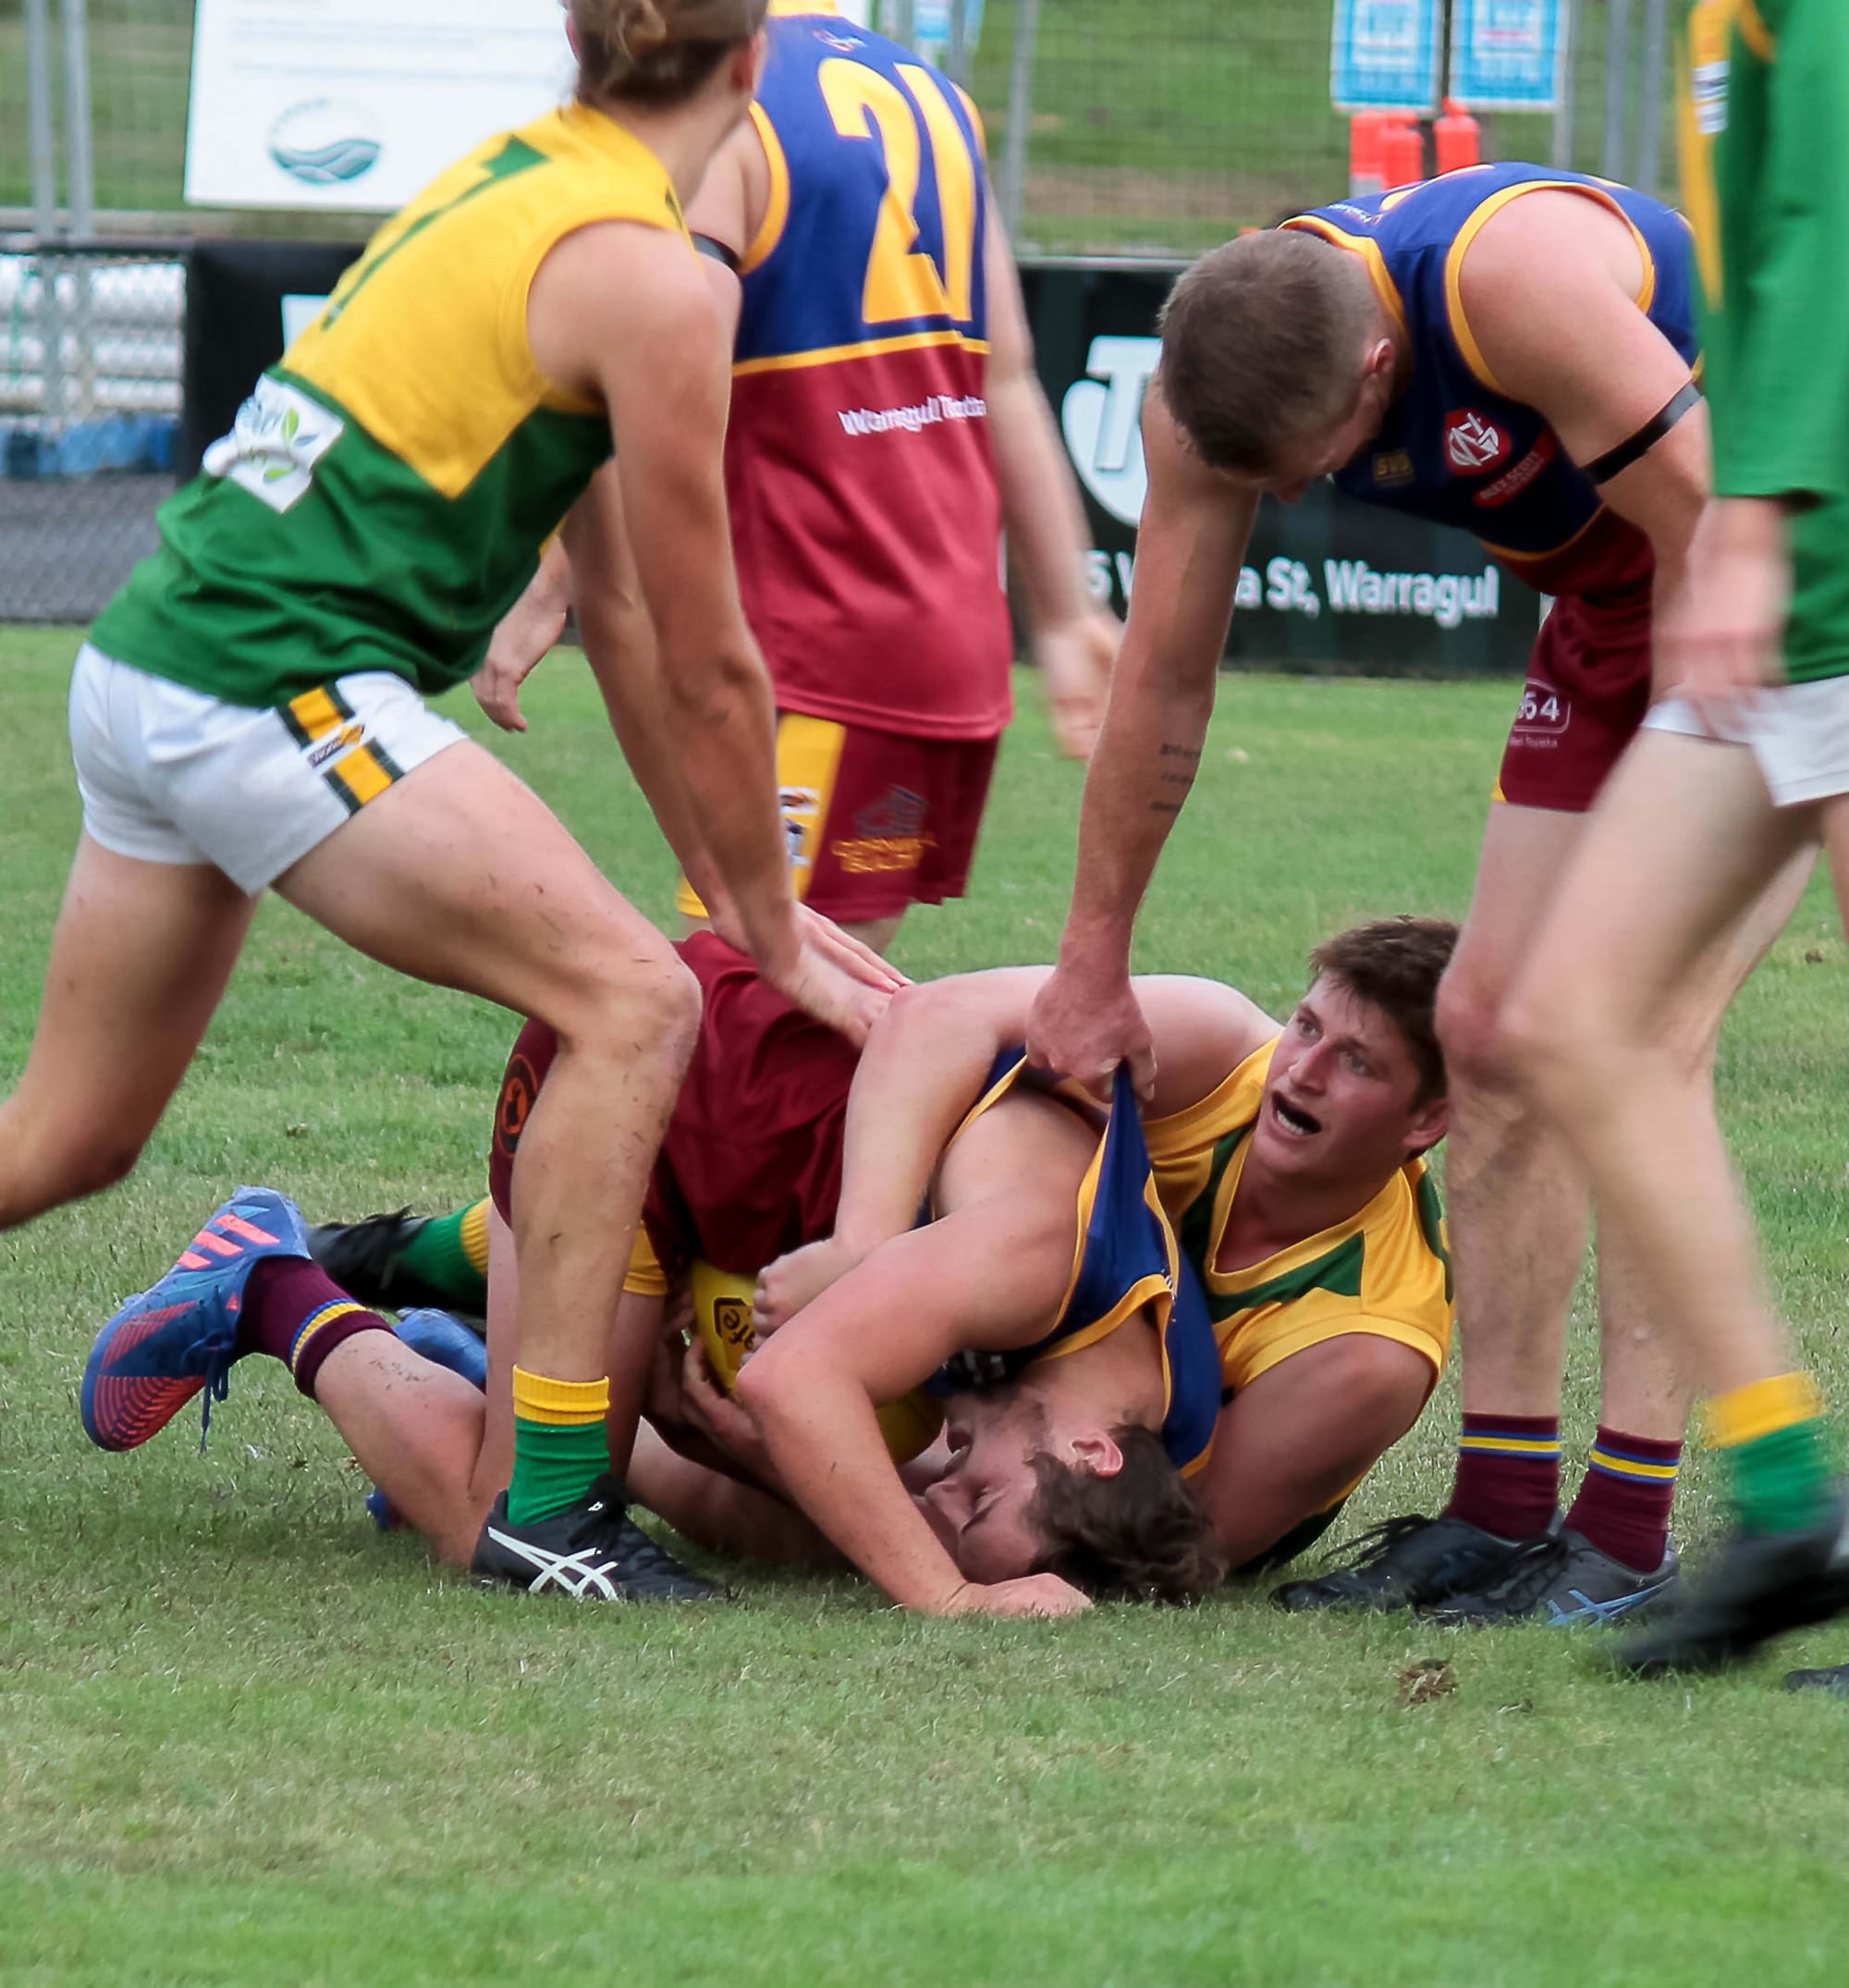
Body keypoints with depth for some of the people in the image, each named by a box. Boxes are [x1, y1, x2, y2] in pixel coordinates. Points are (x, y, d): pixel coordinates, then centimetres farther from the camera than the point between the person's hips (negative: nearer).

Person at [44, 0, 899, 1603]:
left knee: (73, 1138, 19)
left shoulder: (520, 179, 17)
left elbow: (623, 602, 20)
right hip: (279, 686, -10)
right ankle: (544, 1503, -15)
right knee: (633, 998, -11)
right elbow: (709, 668, -4)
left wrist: (737, 882, 22)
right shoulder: (647, 282, -11)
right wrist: (771, 928, 8)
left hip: (147, 669, 10)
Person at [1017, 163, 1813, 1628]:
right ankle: (1502, 1509, 10)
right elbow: (1164, 676, -1)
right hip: (1613, 614, 8)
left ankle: (1628, 1535, -13)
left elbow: (1711, 533, -25)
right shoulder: (1212, 391, -11)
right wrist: (1094, 969, 5)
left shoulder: (1517, 284, -34)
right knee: (1491, 1028, 3)